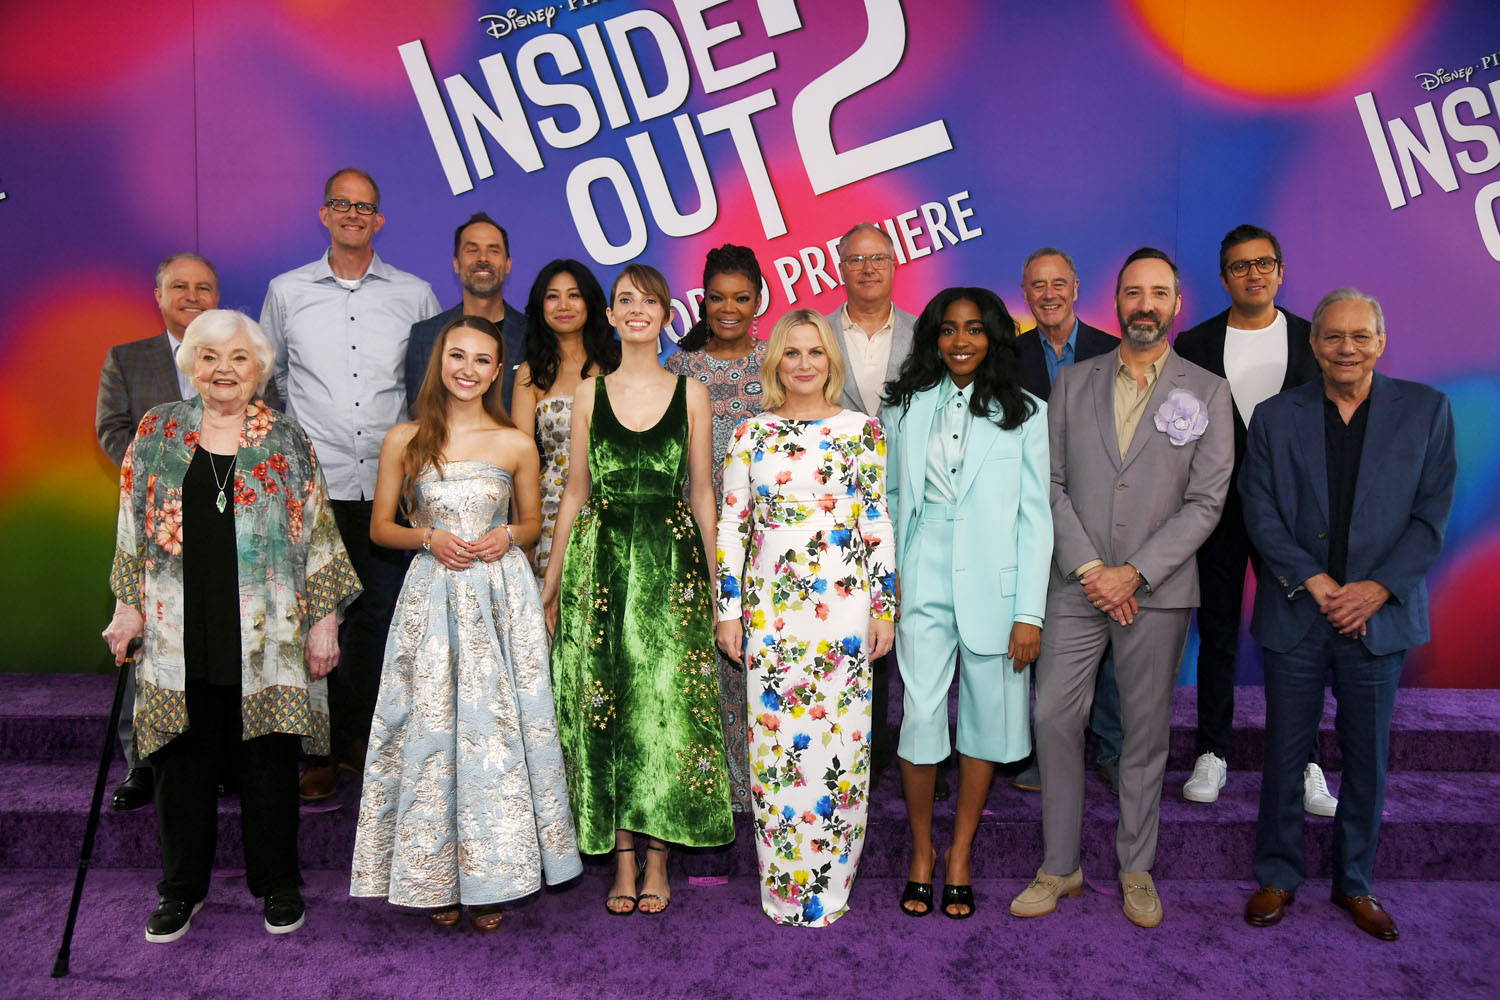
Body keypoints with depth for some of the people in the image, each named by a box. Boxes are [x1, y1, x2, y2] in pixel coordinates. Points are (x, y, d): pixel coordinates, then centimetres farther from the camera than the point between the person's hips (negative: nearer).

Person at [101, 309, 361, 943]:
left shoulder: (287, 440, 4)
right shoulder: (158, 432, 7)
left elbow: (317, 535, 4)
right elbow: (133, 528, 12)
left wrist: (324, 618, -1)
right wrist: (127, 605, 6)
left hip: (268, 634, -1)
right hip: (180, 634, 1)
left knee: (269, 754, 6)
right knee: (183, 756, 8)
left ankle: (277, 884, 23)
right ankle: (182, 887, 26)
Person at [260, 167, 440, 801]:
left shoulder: (415, 295, 9)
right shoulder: (286, 292, 10)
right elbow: (267, 379, 19)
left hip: (390, 485, 0)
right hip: (313, 485, 0)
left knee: (382, 619, 3)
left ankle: (364, 742, 18)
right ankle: (322, 755, 13)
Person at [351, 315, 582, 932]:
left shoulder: (515, 445, 4)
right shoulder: (405, 441, 4)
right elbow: (380, 527, 9)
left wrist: (507, 536, -6)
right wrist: (429, 537, -9)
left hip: (502, 596, 0)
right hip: (432, 596, 0)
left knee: (495, 729, 2)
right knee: (430, 729, 3)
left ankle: (491, 878, 17)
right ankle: (438, 878, 20)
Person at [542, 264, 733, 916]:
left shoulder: (690, 393, 5)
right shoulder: (590, 392, 8)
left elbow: (702, 493, 6)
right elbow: (574, 492, 10)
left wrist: (717, 581, 3)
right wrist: (550, 582, 8)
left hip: (672, 563, -1)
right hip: (599, 560, 1)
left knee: (667, 704, -1)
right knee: (606, 707, 3)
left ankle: (656, 861, 13)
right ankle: (623, 861, 15)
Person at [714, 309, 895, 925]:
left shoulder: (861, 430, 4)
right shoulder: (751, 434, 6)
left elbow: (878, 523, 4)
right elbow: (730, 524, 5)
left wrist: (885, 607, 0)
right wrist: (728, 611, 1)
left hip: (844, 606, 0)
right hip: (770, 608, 1)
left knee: (840, 738, 3)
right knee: (775, 739, 4)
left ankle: (831, 883, 20)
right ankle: (782, 886, 19)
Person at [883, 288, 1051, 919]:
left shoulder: (1025, 413, 2)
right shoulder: (905, 408, 8)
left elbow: (1035, 516, -1)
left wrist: (1029, 612, -5)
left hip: (993, 589, 0)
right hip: (923, 588, 1)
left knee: (986, 721, 8)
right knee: (921, 719, -1)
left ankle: (959, 855, 25)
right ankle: (921, 850, 21)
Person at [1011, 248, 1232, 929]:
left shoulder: (1207, 392, 3)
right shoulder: (1072, 383, 7)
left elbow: (1205, 502, -3)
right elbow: (1051, 484, 2)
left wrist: (1133, 573, -12)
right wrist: (1089, 568, -9)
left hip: (1158, 591, -1)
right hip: (1076, 586, 1)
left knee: (1146, 732, 8)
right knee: (1054, 719, 0)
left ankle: (1137, 868, 24)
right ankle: (1060, 866, 15)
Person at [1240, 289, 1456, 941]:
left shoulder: (1425, 410, 3)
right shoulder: (1275, 417, 3)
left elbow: (1432, 514, -1)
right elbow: (1260, 514, -2)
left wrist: (1378, 588, -12)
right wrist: (1316, 582, -12)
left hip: (1379, 613, 0)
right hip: (1296, 613, 0)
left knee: (1368, 757, 11)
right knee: (1285, 753, 8)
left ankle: (1355, 883, 28)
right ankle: (1277, 876, 24)